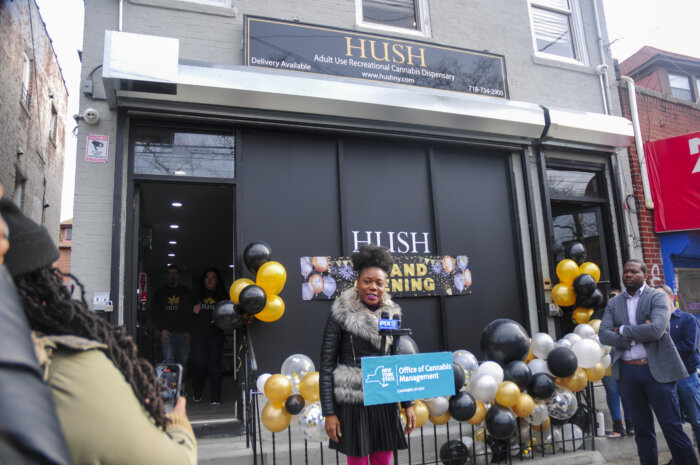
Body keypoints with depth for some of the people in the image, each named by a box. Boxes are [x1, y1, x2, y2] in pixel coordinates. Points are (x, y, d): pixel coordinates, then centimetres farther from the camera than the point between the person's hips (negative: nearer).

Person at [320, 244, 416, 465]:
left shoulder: (392, 314, 6)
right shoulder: (340, 315, -7)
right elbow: (326, 366, -6)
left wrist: (409, 404, 8)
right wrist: (329, 413, -9)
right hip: (352, 403, -4)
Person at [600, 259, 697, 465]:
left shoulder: (657, 297, -3)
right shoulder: (613, 303, 8)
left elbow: (656, 330, -18)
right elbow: (603, 335, -2)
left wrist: (623, 330, -10)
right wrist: (636, 338, -13)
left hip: (657, 369, -3)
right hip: (628, 371, 4)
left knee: (672, 427, 1)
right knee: (642, 429, 13)